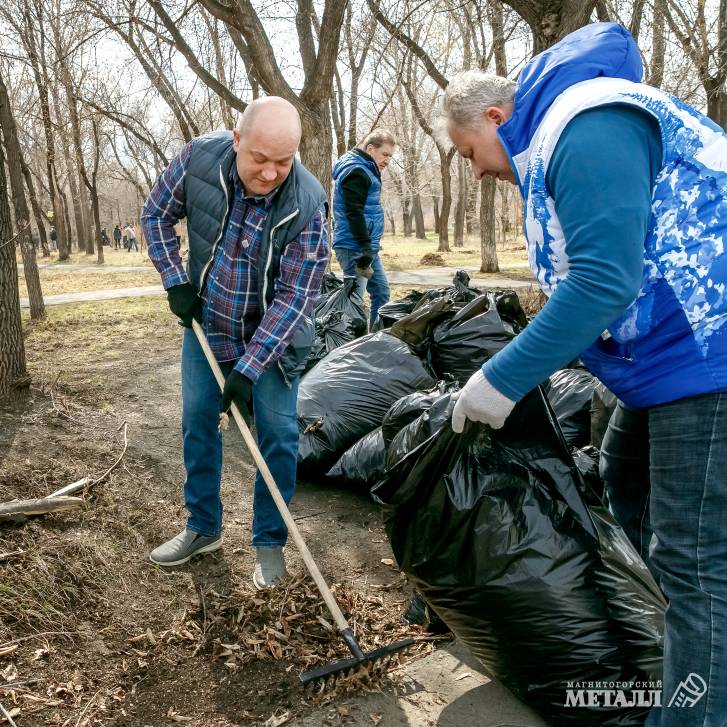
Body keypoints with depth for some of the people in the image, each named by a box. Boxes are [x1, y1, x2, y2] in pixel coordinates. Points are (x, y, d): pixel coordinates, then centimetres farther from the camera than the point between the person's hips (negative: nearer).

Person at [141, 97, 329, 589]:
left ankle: (270, 542, 18)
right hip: (206, 325, 3)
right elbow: (157, 216, 0)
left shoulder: (307, 204, -27)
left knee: (278, 434, -1)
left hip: (274, 337, -3)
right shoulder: (198, 159, -19)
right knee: (197, 424, 11)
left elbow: (294, 297, -26)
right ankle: (203, 529, 29)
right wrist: (176, 280, -10)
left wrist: (249, 368, -28)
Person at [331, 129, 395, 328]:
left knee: (381, 292, 14)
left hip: (368, 246, 11)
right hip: (355, 248, -11)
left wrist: (369, 249, 18)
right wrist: (366, 249, -23)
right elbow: (354, 213, -21)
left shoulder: (364, 169, 19)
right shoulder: (355, 171, -13)